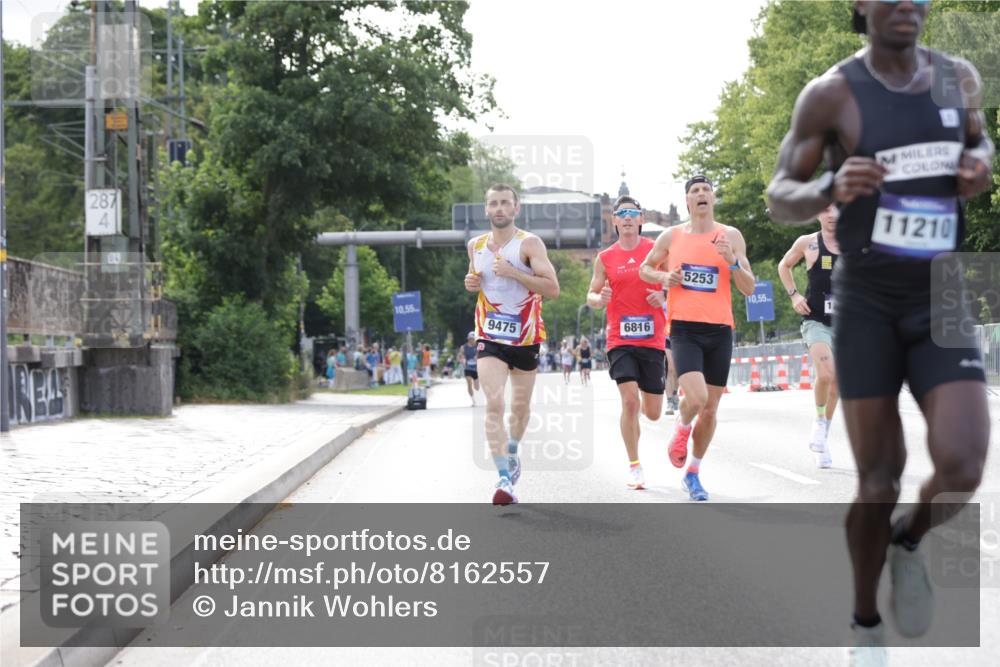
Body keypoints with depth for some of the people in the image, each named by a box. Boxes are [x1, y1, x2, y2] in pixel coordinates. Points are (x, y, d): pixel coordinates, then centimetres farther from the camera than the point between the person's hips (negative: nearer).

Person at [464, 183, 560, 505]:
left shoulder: (529, 244, -10)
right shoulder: (476, 245, 5)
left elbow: (553, 288, -18)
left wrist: (513, 272, -25)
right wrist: (471, 283, 1)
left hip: (525, 337, -1)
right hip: (490, 337, 1)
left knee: (520, 406, 15)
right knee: (494, 403, -17)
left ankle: (512, 453, 45)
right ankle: (505, 479, -22)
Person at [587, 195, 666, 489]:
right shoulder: (605, 258, 5)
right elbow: (591, 296, 10)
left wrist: (663, 296, -12)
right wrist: (599, 299, -13)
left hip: (653, 339, 1)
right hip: (620, 339, -1)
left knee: (653, 412, 6)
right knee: (629, 401, -17)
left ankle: (640, 405, 46)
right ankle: (634, 466, -4)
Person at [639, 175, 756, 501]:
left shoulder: (731, 236, 3)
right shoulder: (671, 236, 4)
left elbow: (749, 288, 1)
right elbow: (645, 268, 19)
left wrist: (732, 261, -16)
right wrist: (663, 277, -3)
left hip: (719, 330, 2)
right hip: (684, 329, -2)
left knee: (710, 408, 6)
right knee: (696, 397, -22)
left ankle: (693, 472, 23)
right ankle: (682, 428, 13)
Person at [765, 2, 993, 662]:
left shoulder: (958, 76, 1)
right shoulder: (830, 93, -10)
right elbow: (779, 199, -4)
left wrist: (982, 165, -3)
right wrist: (831, 189, -28)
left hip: (941, 305, 3)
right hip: (864, 305, -2)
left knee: (963, 468, -15)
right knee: (879, 479, 0)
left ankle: (909, 542, 20)